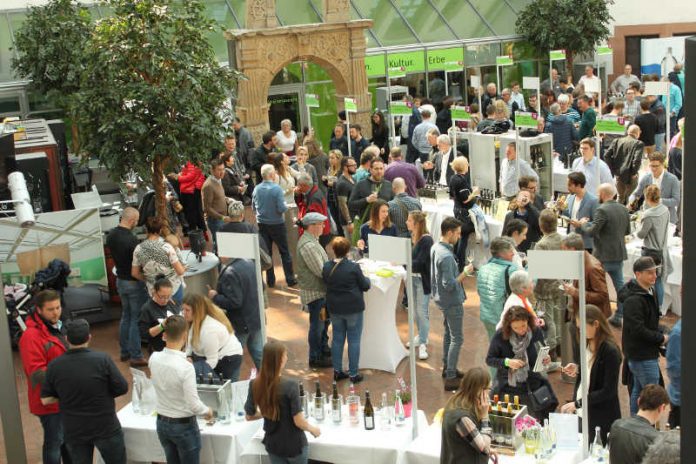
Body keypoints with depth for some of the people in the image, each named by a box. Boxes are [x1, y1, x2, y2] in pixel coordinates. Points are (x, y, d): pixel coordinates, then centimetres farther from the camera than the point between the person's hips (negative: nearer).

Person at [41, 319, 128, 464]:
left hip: (73, 431, 2)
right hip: (105, 427, -2)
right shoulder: (103, 359, -17)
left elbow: (46, 400, -3)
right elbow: (122, 388, -11)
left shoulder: (54, 366, -10)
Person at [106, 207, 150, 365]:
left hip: (120, 279, 8)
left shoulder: (111, 235, 0)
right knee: (136, 319, 1)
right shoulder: (131, 240, -26)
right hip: (133, 282, -8)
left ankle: (125, 352, 27)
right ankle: (135, 355, 7)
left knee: (126, 316, 20)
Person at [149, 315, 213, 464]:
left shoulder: (154, 359, -9)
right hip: (184, 425, -6)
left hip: (162, 423, 6)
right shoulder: (186, 367, -26)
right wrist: (207, 411, -2)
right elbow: (193, 405, -22)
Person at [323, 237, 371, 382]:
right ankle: (353, 374, 10)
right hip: (353, 309, -4)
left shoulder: (326, 267, -6)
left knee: (337, 339, 15)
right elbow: (365, 286, -8)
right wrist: (367, 279, 12)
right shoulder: (353, 267, -18)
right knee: (354, 340, 5)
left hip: (334, 309, 4)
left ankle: (337, 371, 21)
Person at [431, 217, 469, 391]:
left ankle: (447, 367, 36)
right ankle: (450, 378, -1)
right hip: (452, 301, -10)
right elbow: (449, 285, -28)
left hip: (442, 298, 10)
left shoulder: (435, 248, 2)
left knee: (448, 334, 23)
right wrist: (464, 273, -19)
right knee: (457, 338, -3)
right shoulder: (446, 256, -29)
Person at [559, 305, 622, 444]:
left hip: (601, 418, -7)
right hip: (581, 413, 7)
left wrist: (577, 403, -21)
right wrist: (577, 370, -1)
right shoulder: (587, 345, 5)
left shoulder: (610, 351, -18)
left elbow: (608, 391, -19)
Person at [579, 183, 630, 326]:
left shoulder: (602, 210, -18)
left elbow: (592, 231, -19)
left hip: (604, 255, -7)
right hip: (619, 254, 7)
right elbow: (627, 231, 14)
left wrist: (583, 223, 0)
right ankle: (619, 316, 16)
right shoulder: (624, 209, 6)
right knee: (619, 284, 12)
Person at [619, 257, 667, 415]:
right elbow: (637, 330, -26)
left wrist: (661, 334, 3)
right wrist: (661, 338, -16)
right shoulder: (633, 300, -23)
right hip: (641, 354, -10)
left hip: (648, 353, 10)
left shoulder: (650, 292, 9)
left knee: (639, 390, 19)